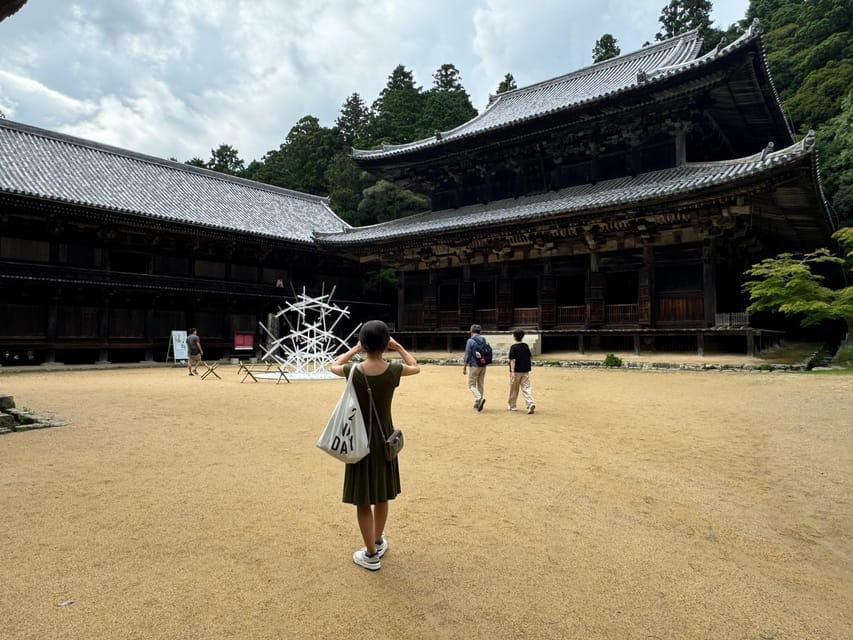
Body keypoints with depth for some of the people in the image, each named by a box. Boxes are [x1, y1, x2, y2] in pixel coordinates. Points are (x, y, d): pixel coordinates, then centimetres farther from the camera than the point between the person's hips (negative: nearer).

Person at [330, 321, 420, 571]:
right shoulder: (393, 370, -13)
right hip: (384, 438, 2)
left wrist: (355, 349, 10)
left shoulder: (354, 372, -16)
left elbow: (334, 365, 8)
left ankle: (371, 555, 19)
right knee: (381, 494, 21)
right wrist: (399, 347, 10)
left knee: (362, 499, 9)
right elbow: (416, 368, 9)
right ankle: (378, 541, 39)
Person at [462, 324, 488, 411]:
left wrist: (464, 368, -8)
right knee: (480, 385, 14)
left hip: (474, 366, -6)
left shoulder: (470, 341, -11)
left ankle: (480, 398, -21)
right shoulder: (484, 340, 6)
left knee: (471, 385, 2)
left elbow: (467, 356, -12)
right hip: (483, 366, 6)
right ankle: (477, 404, 18)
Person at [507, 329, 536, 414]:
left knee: (514, 389, 10)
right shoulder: (526, 346, 6)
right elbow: (530, 357, 12)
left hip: (517, 371, -4)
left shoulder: (514, 347, -11)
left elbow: (513, 360, -17)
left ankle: (512, 406, 22)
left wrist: (512, 371, -19)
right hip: (526, 370, 4)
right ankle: (531, 403, -19)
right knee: (526, 387, 2)